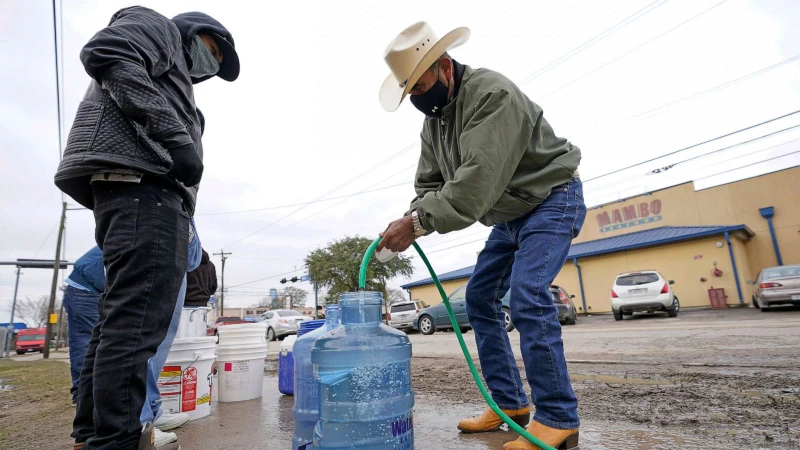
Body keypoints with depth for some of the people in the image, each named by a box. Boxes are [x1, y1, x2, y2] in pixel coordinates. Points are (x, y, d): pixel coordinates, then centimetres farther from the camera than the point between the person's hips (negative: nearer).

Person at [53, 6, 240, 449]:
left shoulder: (175, 79, 37)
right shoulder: (159, 27, 15)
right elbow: (104, 53, -9)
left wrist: (195, 251, 20)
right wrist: (174, 135, -17)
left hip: (146, 189, 10)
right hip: (139, 181, -10)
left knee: (121, 319, 9)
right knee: (138, 319, -16)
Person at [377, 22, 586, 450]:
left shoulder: (492, 93, -25)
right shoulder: (433, 120, 3)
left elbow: (477, 180, -36)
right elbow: (429, 185, 1)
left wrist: (417, 222, -35)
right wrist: (410, 222, -18)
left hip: (553, 199, -8)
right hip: (510, 216, 9)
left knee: (527, 295, -24)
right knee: (479, 298, 4)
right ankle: (510, 404, 13)